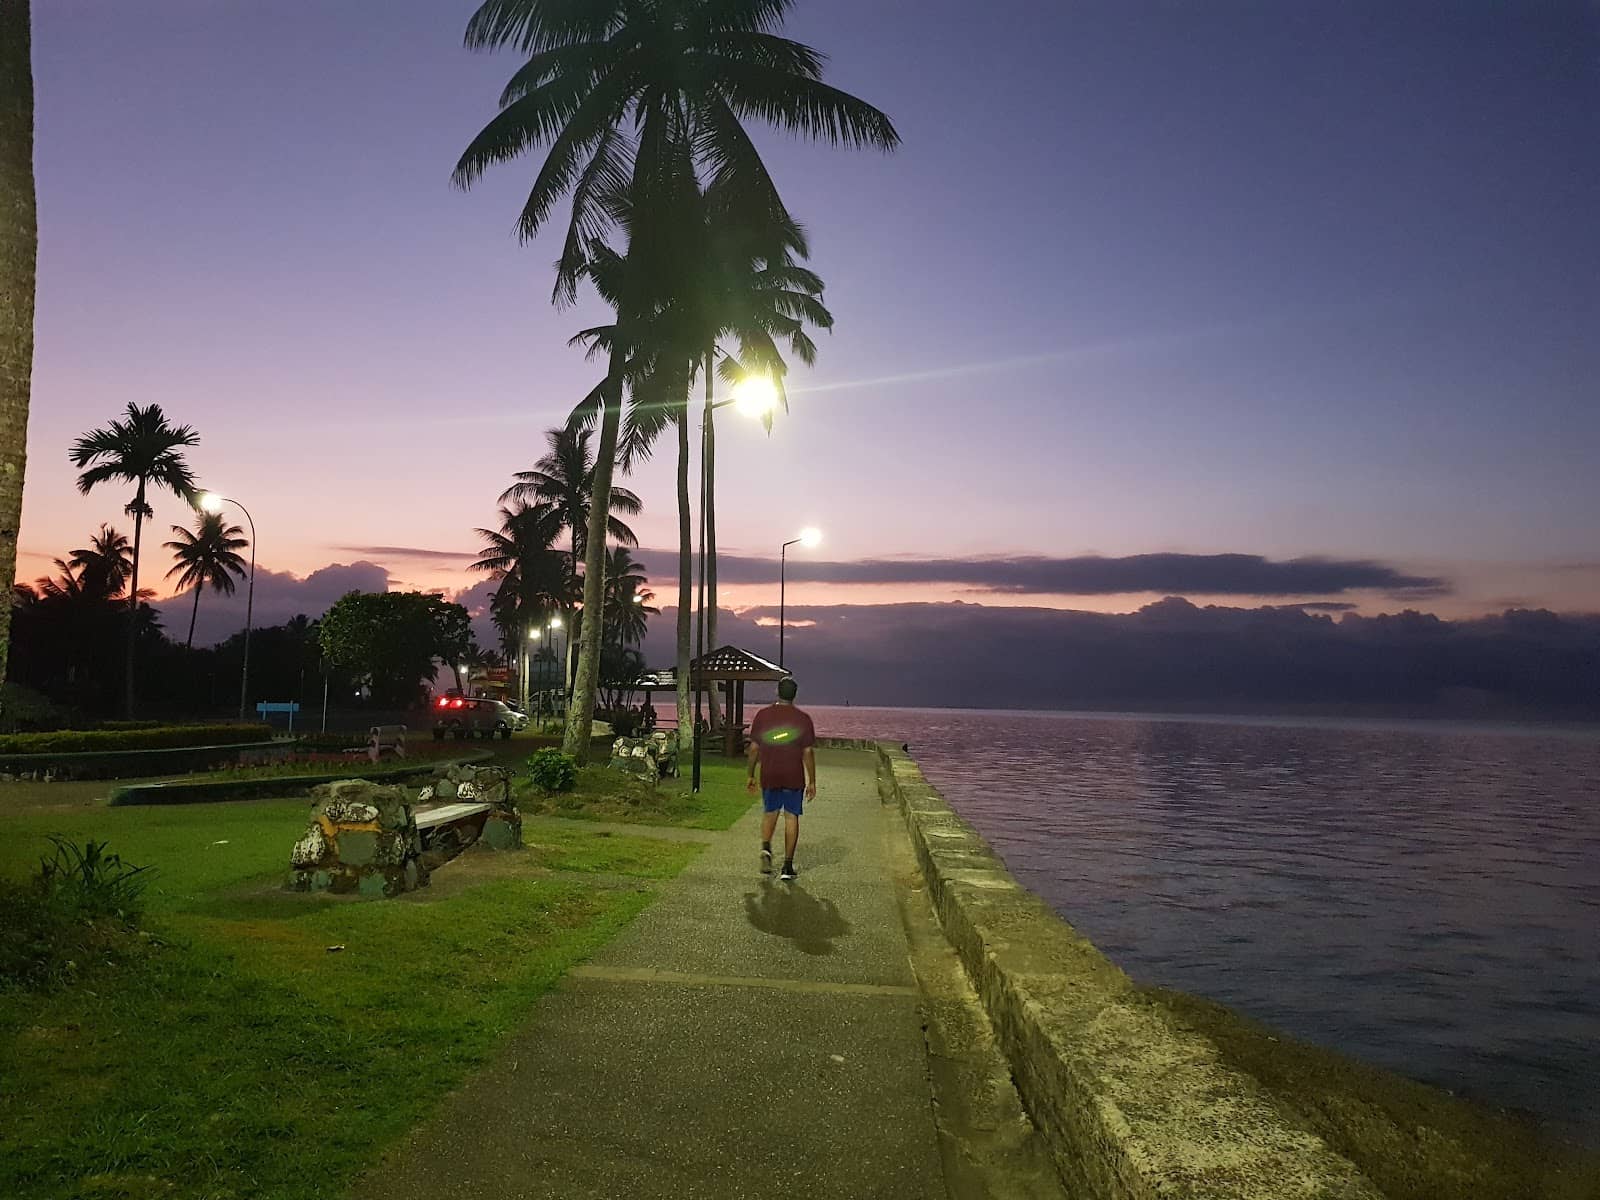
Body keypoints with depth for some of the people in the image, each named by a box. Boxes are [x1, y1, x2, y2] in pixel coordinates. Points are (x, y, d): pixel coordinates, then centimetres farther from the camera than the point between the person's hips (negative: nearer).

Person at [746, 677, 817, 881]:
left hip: (769, 775, 2)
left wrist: (751, 776, 12)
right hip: (794, 776, -1)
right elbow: (808, 752, -4)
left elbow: (754, 748, 3)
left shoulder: (763, 715, 1)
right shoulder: (803, 719, -3)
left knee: (770, 812, 19)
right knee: (791, 816, 6)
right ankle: (787, 866, 6)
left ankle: (766, 848, -5)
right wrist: (812, 782, 2)